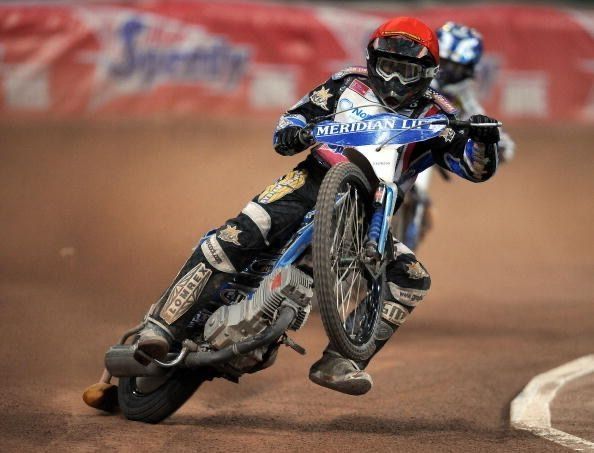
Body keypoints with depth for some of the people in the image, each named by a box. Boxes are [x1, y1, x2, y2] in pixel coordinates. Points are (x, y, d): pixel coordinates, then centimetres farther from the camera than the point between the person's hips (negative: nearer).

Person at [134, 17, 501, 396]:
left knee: (411, 277, -23)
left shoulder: (434, 118, 9)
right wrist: (290, 132, -9)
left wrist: (481, 139, -21)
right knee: (238, 236, -25)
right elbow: (299, 113, 16)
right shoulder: (350, 84, 12)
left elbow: (477, 168, 2)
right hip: (313, 182, -1)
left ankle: (340, 362, -26)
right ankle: (163, 325, -25)